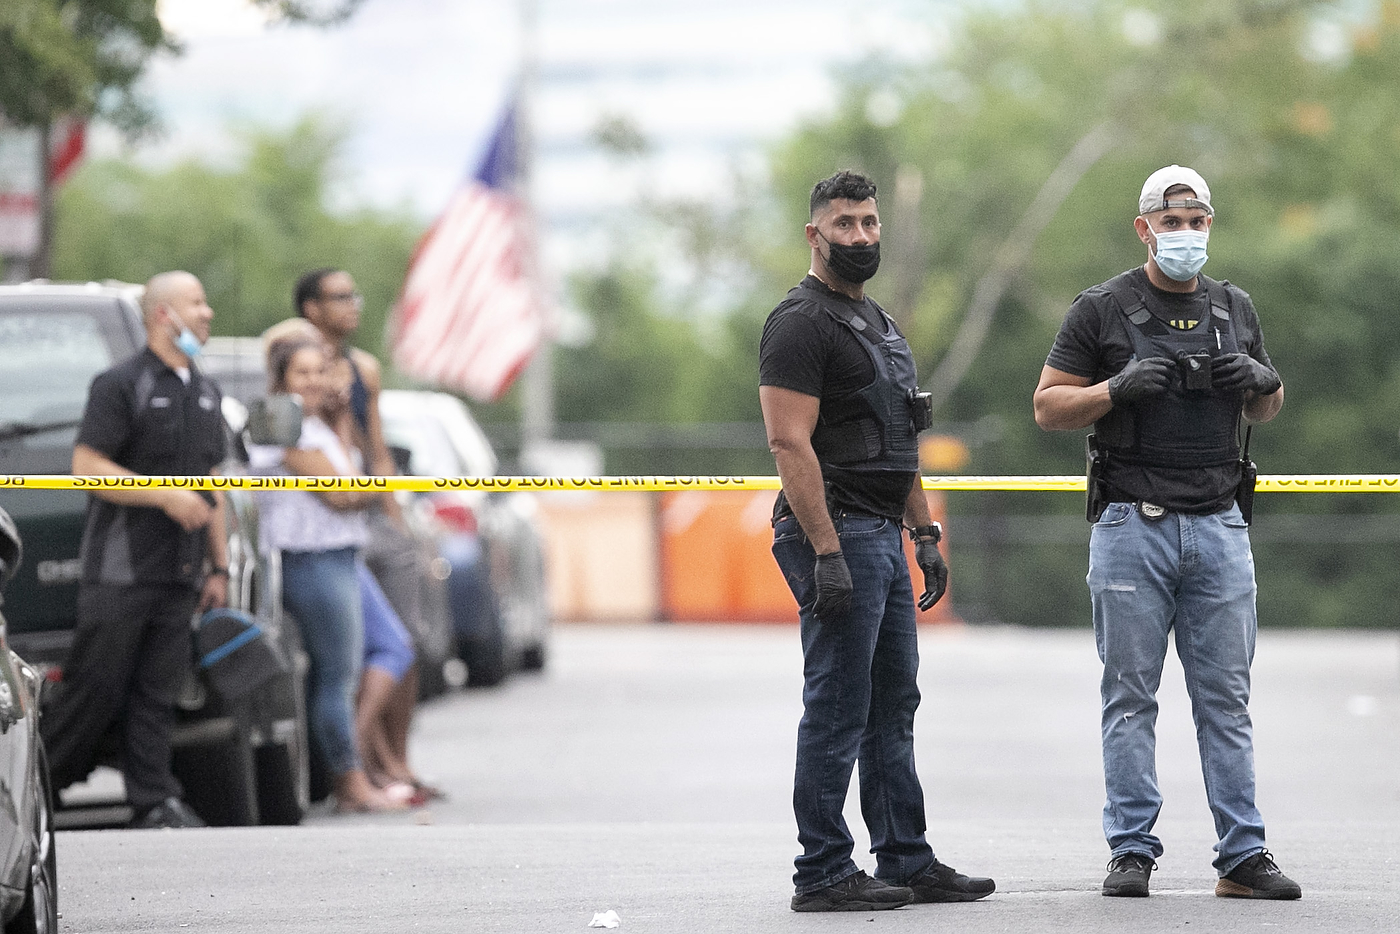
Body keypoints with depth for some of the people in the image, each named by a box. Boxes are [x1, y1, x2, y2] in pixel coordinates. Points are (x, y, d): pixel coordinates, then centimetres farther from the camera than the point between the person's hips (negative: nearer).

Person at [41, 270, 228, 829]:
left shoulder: (204, 394, 18)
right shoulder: (121, 385, -6)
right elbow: (87, 467, -12)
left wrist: (218, 566, 17)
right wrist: (167, 496, -17)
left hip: (178, 574, 6)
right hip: (120, 569, -6)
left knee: (157, 692, 3)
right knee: (97, 687, -6)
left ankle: (156, 803, 1)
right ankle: (34, 786, 5)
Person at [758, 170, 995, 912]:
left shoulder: (877, 322, 19)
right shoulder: (801, 322, -12)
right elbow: (789, 442, -20)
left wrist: (926, 534, 18)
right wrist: (826, 555, -25)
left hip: (883, 536, 10)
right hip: (836, 534, -10)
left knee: (892, 709, 13)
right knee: (838, 712, -7)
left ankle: (906, 862, 18)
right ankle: (823, 874, -4)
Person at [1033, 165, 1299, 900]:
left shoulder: (1235, 309, 14)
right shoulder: (1102, 310, 1)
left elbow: (1266, 409, 24)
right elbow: (1048, 406, 1)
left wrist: (1264, 382, 1)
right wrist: (1117, 388, -15)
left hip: (1219, 527, 3)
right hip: (1133, 527, -3)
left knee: (1226, 696, 2)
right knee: (1130, 697, -1)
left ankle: (1243, 855, 3)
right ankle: (1132, 851, 4)